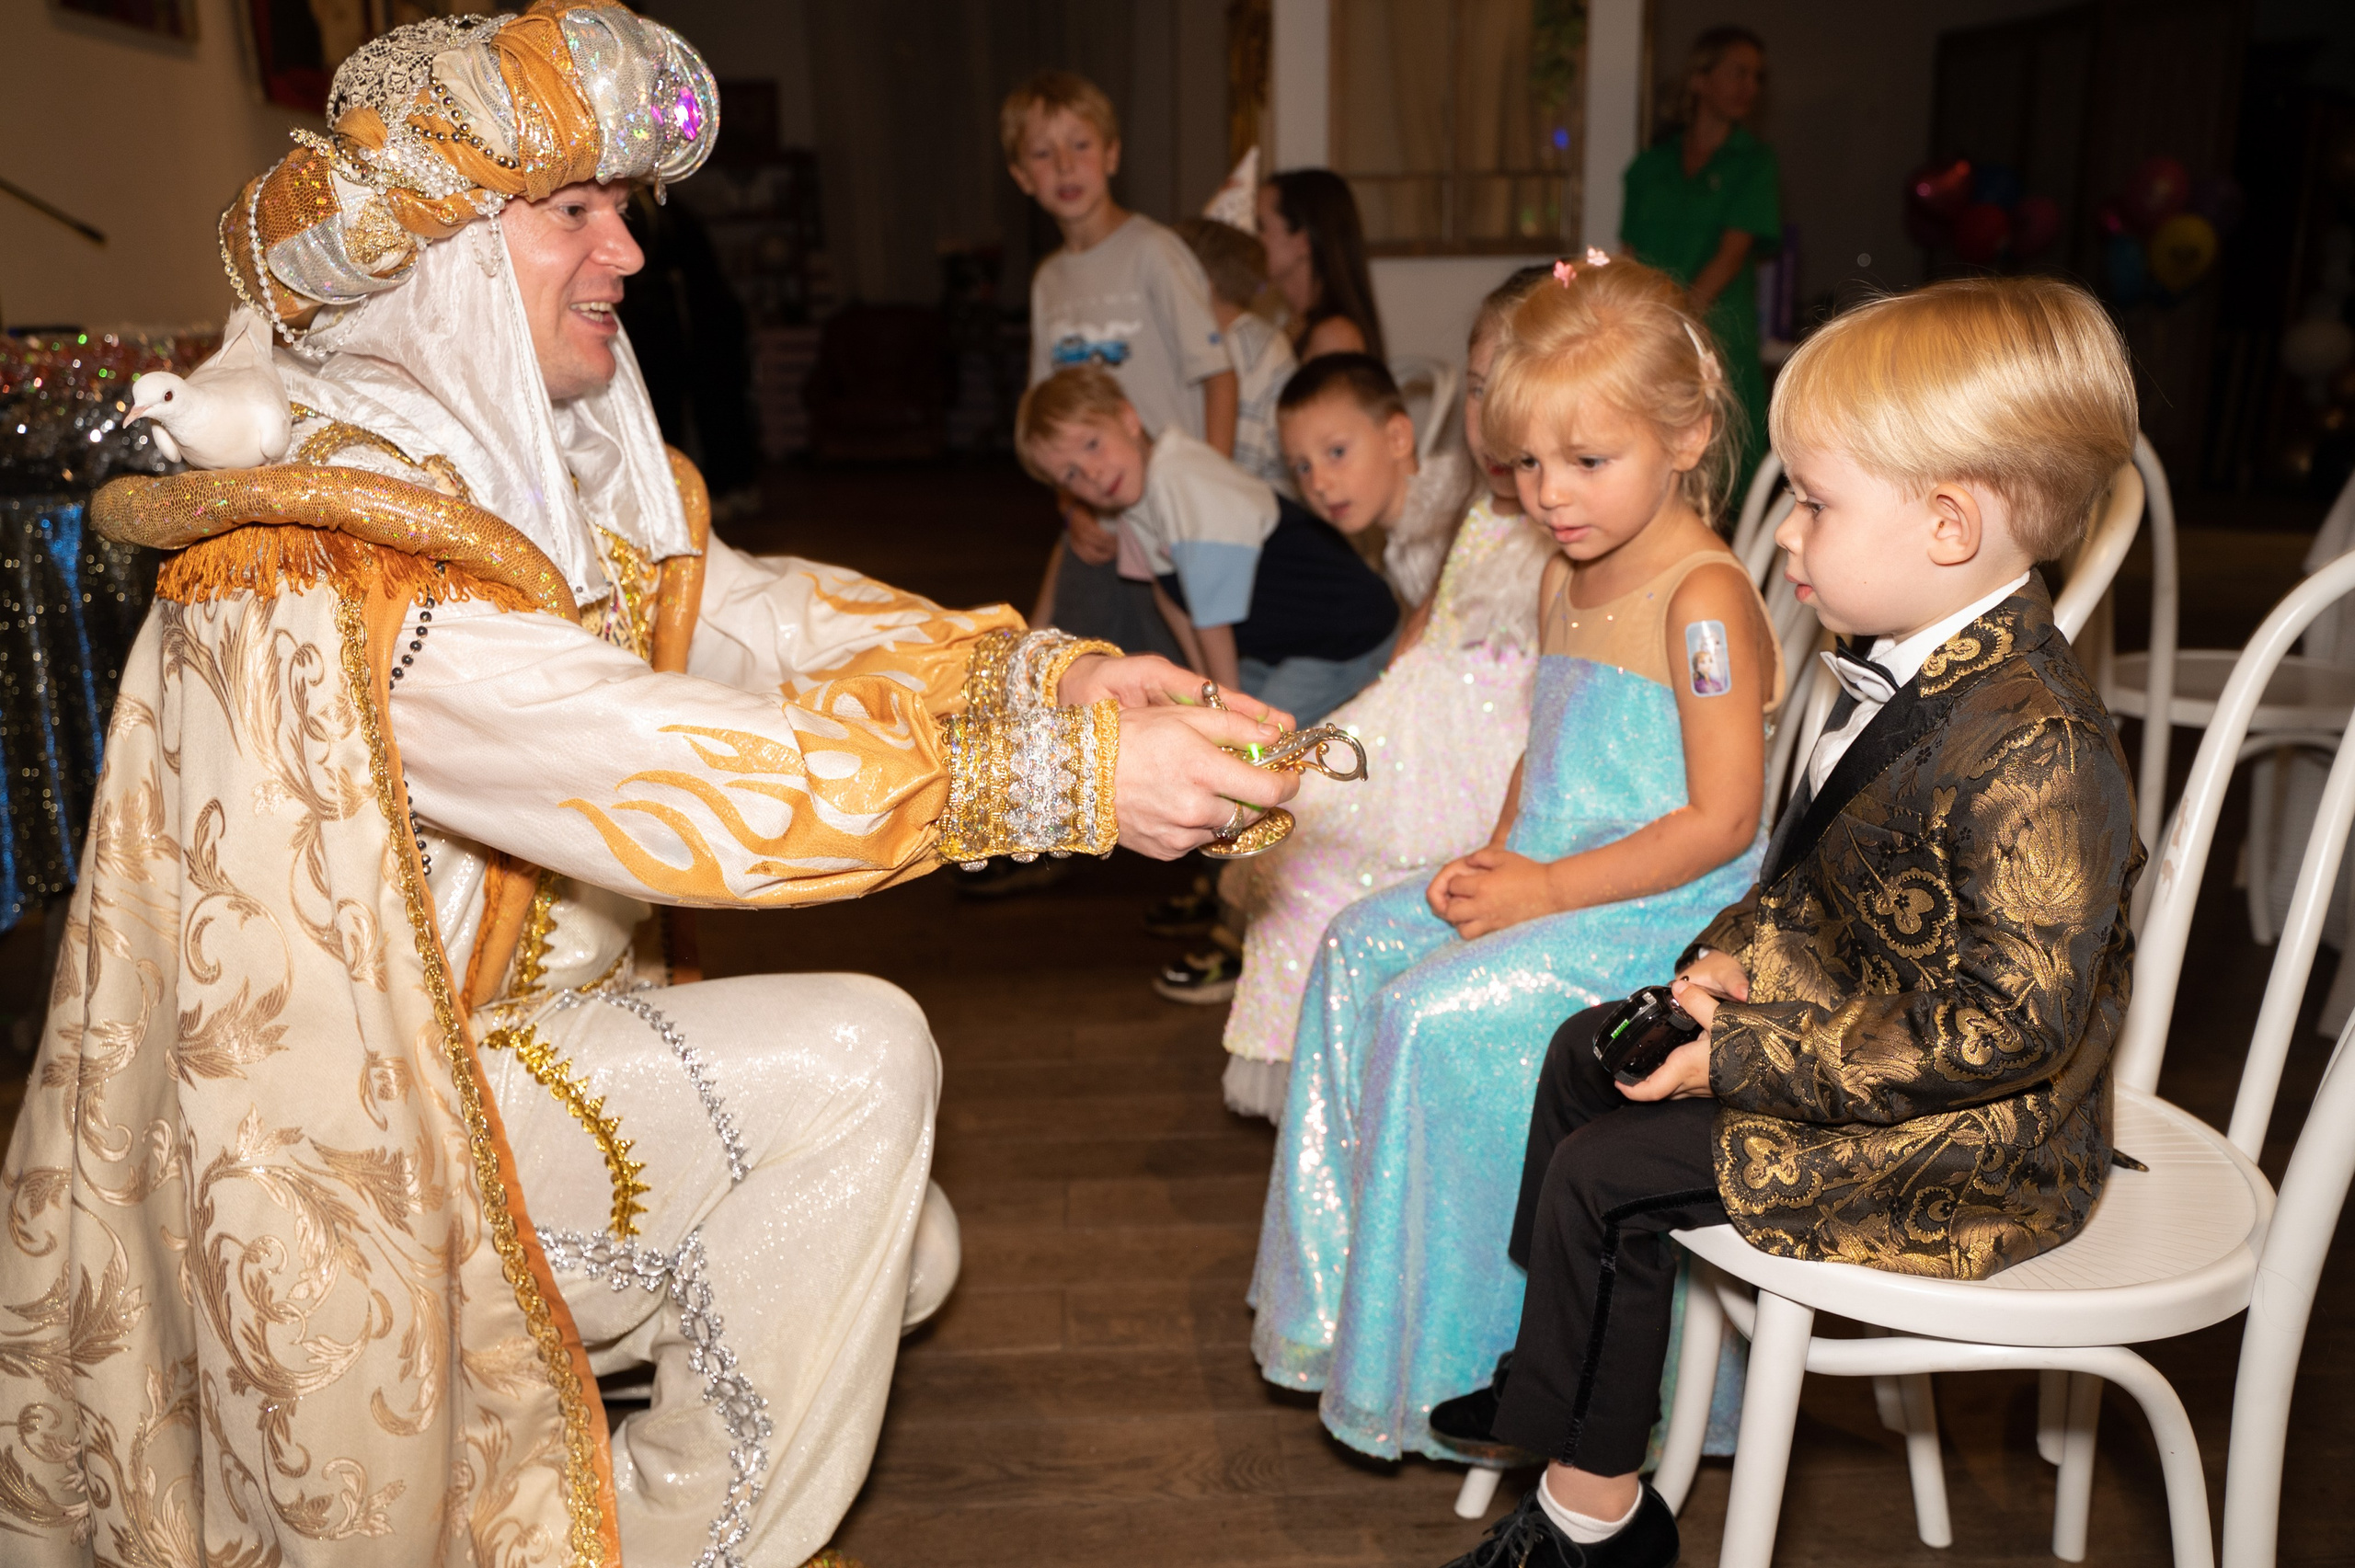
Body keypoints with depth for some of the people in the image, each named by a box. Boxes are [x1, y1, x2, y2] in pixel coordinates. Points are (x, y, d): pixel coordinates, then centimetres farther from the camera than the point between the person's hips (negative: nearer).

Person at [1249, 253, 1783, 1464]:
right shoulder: (1565, 581, 10)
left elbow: (1722, 822, -21)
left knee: (1442, 1013, -22)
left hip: (1669, 912, -9)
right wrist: (1497, 857, 2)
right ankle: (1344, 1285, 15)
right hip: (1552, 881, 10)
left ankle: (1443, 1369, -2)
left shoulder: (1704, 598, -18)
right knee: (1361, 946, 3)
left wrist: (1549, 889, -20)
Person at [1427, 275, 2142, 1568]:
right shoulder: (1905, 673, 0)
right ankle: (1555, 1363, 29)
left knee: (1604, 1175, -11)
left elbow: (2008, 1023, -31)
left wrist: (1742, 1061, -27)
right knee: (1584, 1053, 14)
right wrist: (1732, 956, -6)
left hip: (1974, 1136, -10)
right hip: (1839, 1018, 10)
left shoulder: (2033, 749, -30)